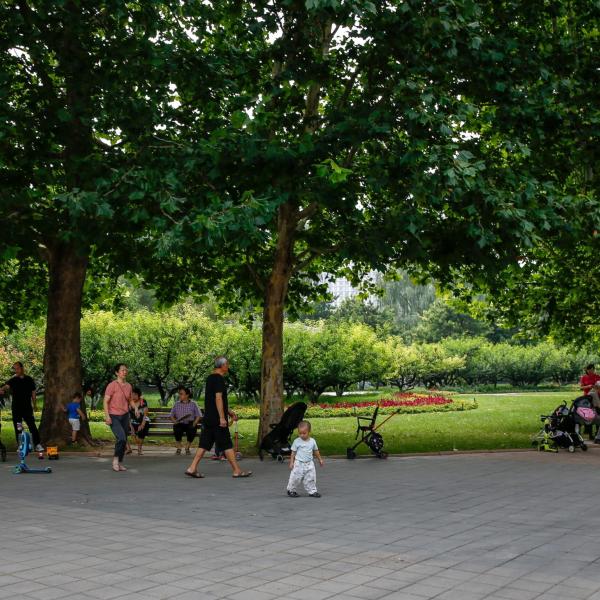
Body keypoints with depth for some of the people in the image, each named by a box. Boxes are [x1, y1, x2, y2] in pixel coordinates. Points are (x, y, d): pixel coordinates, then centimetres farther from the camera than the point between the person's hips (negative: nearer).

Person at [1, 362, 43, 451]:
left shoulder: (29, 380, 6)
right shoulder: (13, 380, 1)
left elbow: (33, 393, 12)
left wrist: (35, 405, 11)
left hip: (27, 407, 0)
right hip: (16, 408, 0)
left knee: (32, 426, -7)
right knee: (17, 428, 5)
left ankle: (37, 445, -5)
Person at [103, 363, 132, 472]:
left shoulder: (128, 386, 7)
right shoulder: (112, 385, -12)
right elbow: (106, 401, -13)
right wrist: (107, 416, -20)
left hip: (125, 416, 6)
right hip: (114, 417, -6)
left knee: (124, 441, 6)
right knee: (121, 438, -20)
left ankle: (120, 463, 19)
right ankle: (115, 458, 2)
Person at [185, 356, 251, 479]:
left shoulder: (209, 378, 17)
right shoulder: (219, 378, -13)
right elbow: (218, 398, -20)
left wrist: (229, 412, 28)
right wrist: (222, 417, -22)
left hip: (208, 418, 9)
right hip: (217, 419, -9)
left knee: (204, 444, 8)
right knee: (227, 445, -2)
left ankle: (192, 468, 3)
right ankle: (237, 471, 4)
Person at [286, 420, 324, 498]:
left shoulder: (312, 441, 2)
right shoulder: (297, 441, -8)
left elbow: (316, 451, 16)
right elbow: (293, 453, -3)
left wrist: (320, 459, 21)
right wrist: (291, 462, -6)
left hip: (309, 464, 3)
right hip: (299, 463, -3)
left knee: (311, 478, 4)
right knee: (295, 477, 1)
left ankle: (312, 491, 16)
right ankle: (291, 490, 19)